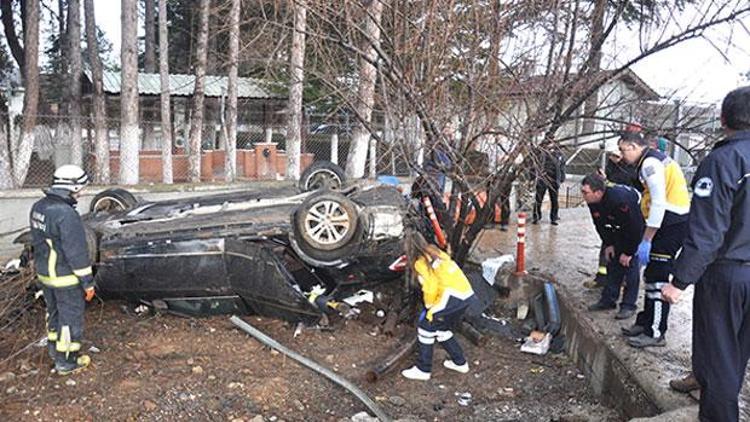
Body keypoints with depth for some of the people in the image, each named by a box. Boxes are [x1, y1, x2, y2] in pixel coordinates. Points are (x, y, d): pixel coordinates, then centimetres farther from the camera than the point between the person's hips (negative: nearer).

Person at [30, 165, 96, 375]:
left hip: (44, 272, 9)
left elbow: (37, 241, 12)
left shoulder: (38, 207, 0)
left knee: (54, 311, 26)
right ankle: (66, 361, 18)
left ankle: (54, 347, 43)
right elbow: (77, 252, -24)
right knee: (71, 317, 7)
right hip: (65, 277, -9)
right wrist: (88, 282, -17)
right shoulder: (66, 214, -27)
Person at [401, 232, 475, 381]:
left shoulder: (420, 262, -5)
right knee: (441, 329, 24)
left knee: (426, 327, 5)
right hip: (466, 293, 8)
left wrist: (429, 307, 3)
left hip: (452, 295, -8)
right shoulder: (436, 252, 18)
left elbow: (430, 287, -13)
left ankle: (423, 370, 11)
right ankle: (460, 363, 32)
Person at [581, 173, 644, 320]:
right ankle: (608, 300, 15)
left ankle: (629, 305, -4)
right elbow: (601, 225, 3)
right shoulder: (593, 203, -16)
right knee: (613, 260, 7)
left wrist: (628, 252, -23)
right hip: (621, 229, 8)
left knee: (630, 263, -12)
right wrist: (608, 244, 0)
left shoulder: (620, 199, -40)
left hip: (639, 227, -8)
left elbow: (635, 228, -31)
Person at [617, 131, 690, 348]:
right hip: (672, 223, 10)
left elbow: (659, 203, -21)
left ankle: (655, 333, 5)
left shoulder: (650, 162, -14)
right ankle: (646, 322, 28)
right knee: (652, 276, 17)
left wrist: (646, 241, -18)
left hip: (671, 224, -10)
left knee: (657, 280, -4)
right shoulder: (654, 159, 17)